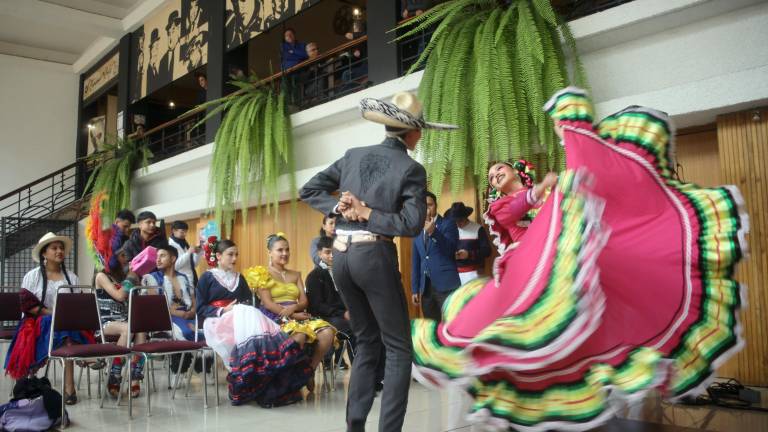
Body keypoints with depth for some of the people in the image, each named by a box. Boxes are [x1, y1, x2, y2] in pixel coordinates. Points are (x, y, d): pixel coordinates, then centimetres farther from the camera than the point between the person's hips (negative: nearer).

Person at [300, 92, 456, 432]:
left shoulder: (353, 155, 11)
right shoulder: (411, 169, -4)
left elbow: (309, 190, 12)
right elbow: (412, 224, -13)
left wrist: (339, 208, 1)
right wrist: (367, 213, -8)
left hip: (341, 255, 6)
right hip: (374, 255, -6)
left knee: (367, 342, 19)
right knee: (398, 348, 6)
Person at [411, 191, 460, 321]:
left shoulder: (448, 224, 2)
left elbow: (449, 251, -11)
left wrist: (433, 232, -24)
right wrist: (415, 289, 12)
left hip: (446, 285, -5)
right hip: (426, 287, 5)